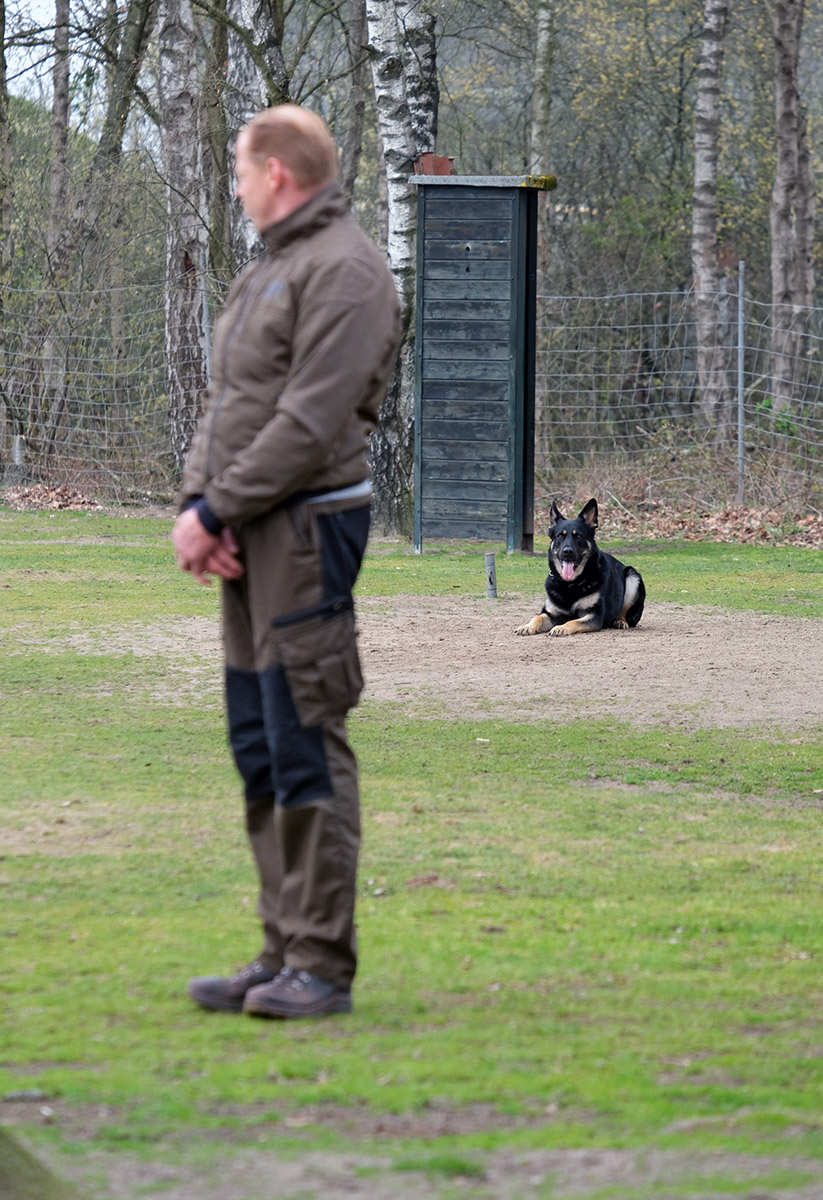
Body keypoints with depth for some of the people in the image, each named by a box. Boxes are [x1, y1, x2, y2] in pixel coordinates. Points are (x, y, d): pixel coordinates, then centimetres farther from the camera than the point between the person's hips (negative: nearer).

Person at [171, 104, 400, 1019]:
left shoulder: (343, 271, -11)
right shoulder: (265, 272, 20)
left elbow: (311, 421, -18)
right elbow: (224, 403, 18)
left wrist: (216, 513, -15)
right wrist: (195, 504, 1)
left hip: (308, 524, -10)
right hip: (251, 537, 10)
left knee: (305, 745, -10)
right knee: (259, 747, 10)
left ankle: (322, 964, -8)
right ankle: (284, 952, 15)